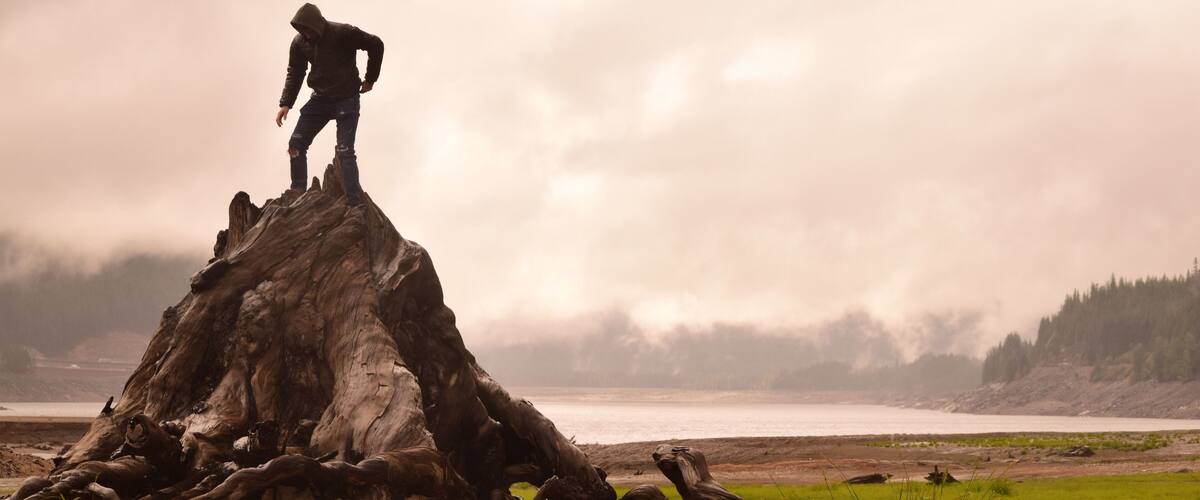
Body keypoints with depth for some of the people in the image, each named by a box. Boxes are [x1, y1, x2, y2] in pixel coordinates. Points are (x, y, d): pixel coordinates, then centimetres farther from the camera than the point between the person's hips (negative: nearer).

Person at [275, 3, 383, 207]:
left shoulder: (344, 33, -19)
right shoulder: (299, 43, -5)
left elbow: (376, 45, -10)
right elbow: (294, 73, 5)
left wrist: (370, 79, -5)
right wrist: (285, 103, -5)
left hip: (346, 99, -5)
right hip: (320, 98, 5)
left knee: (344, 151, -14)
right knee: (296, 144, 1)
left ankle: (355, 204, -12)